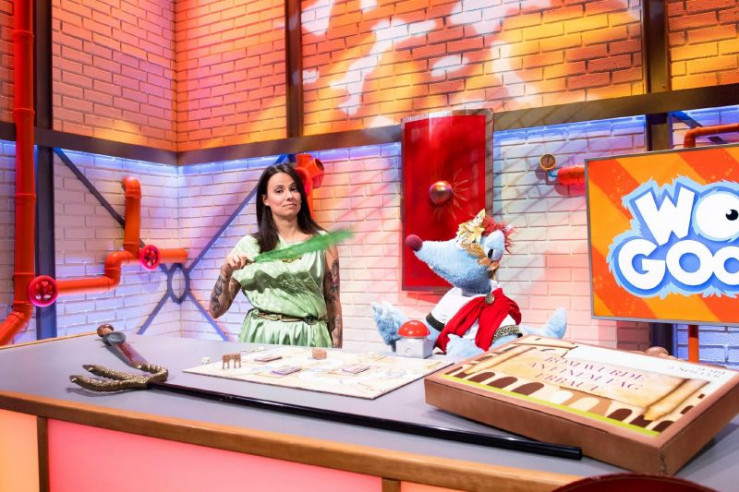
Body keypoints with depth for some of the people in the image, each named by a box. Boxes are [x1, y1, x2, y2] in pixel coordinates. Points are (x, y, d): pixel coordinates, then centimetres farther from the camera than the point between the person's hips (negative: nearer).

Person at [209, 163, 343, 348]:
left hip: (308, 339, 0)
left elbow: (333, 303, 5)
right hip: (261, 339, 1)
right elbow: (216, 310, 4)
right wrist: (226, 271, -12)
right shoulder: (249, 245, 2)